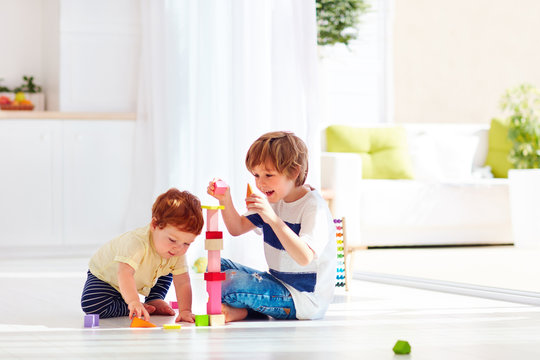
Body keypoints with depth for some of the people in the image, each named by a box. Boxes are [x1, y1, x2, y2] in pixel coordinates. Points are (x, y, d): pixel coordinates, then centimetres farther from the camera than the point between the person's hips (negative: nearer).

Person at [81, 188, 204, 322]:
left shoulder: (178, 252, -23)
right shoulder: (136, 242, -46)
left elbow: (183, 283, -21)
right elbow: (124, 273, -58)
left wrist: (185, 310, -34)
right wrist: (133, 301, -73)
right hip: (105, 275, -6)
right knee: (91, 306, -30)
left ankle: (154, 301, 13)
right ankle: (137, 308, -14)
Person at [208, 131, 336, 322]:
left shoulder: (314, 207, -20)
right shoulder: (275, 199, 8)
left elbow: (304, 258, -34)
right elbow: (237, 228, 11)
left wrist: (274, 220, -43)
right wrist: (225, 199, -7)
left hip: (304, 301, -10)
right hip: (279, 285, 10)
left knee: (230, 282, -27)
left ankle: (241, 310, 1)